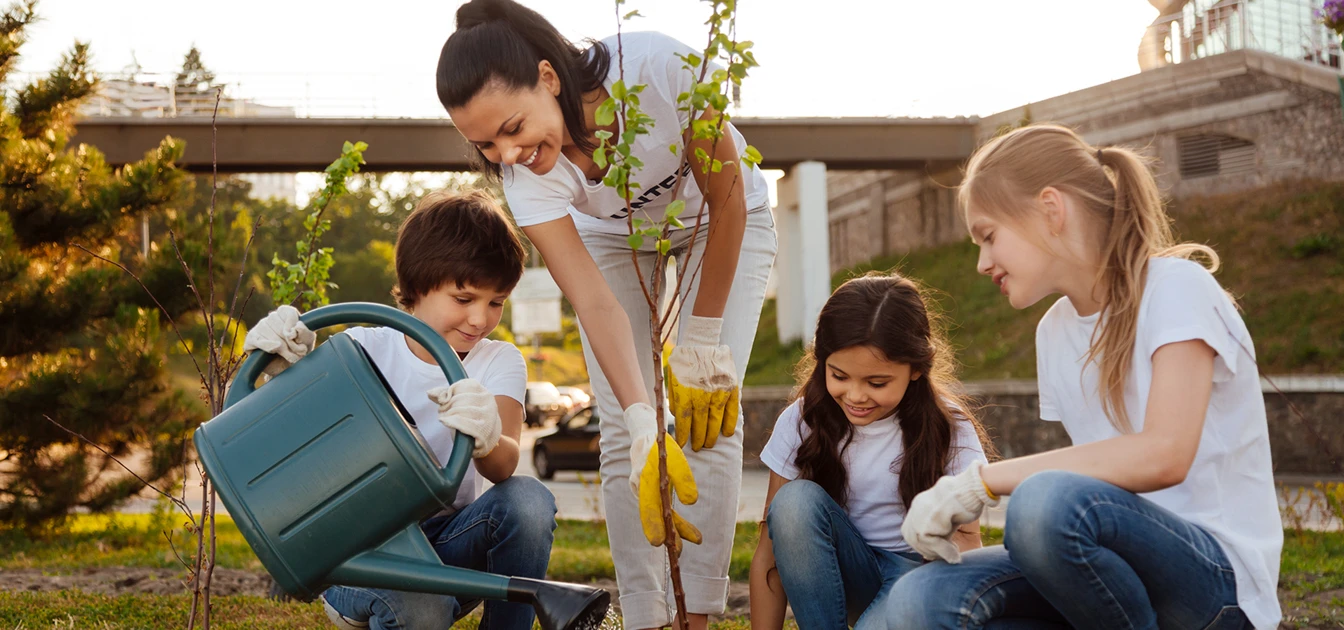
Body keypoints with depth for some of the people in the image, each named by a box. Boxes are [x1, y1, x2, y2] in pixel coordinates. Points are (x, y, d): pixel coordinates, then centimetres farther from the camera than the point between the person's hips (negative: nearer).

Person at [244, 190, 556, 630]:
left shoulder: (499, 362, -3)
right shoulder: (366, 350, -6)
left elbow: (505, 465, -22)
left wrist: (488, 438, -47)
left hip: (445, 544, 3)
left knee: (528, 499, -28)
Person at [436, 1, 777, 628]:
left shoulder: (659, 67, -40)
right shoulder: (524, 174, -31)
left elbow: (727, 200, -26)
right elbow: (594, 303, -37)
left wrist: (704, 341, -22)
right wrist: (643, 424, -49)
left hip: (725, 224, -2)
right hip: (611, 238, 2)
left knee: (710, 413, -13)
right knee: (622, 430, -10)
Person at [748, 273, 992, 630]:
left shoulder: (947, 427, -12)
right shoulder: (801, 423, -10)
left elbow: (966, 539, -12)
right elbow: (769, 553, -10)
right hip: (843, 574, 3)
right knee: (795, 501, -28)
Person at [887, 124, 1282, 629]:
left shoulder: (1173, 286, -9)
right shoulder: (1054, 331, 13)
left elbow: (1163, 455, -24)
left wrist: (981, 480, -24)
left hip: (1219, 575, -6)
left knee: (1049, 499, -37)